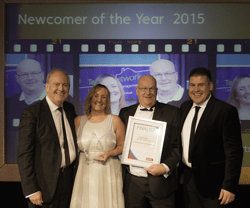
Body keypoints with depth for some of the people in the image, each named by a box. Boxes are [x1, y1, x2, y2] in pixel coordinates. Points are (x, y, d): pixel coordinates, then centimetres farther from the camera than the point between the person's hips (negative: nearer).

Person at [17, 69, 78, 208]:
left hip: (70, 179, 6)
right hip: (46, 182, -6)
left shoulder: (70, 109, 7)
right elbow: (24, 154, -15)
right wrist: (32, 190, -18)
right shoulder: (31, 113, -12)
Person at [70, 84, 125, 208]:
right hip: (85, 173, 1)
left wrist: (110, 153, -10)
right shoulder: (78, 121, 7)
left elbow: (122, 146, 7)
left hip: (108, 173, -1)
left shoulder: (115, 121, 3)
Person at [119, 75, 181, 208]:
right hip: (131, 182, 3)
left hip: (160, 182, -2)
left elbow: (178, 145, -3)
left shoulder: (172, 113, -1)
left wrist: (165, 167, -16)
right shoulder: (125, 113, 8)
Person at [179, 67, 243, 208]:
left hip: (213, 183, -6)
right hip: (188, 179, 6)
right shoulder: (185, 107, 7)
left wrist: (230, 186, -18)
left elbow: (234, 152, -15)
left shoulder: (226, 111, -13)